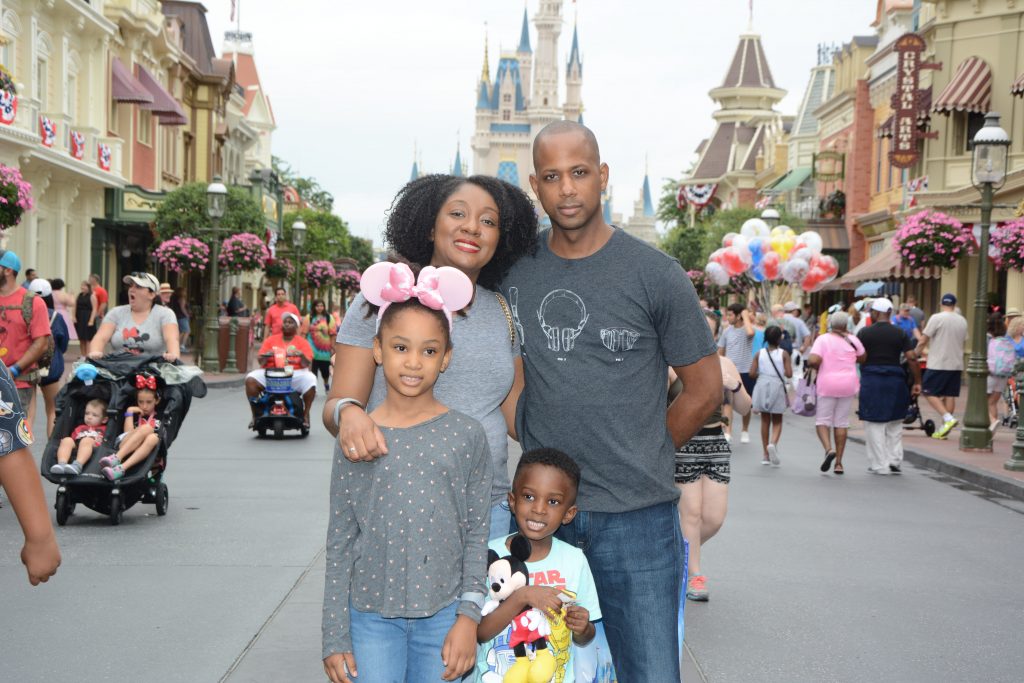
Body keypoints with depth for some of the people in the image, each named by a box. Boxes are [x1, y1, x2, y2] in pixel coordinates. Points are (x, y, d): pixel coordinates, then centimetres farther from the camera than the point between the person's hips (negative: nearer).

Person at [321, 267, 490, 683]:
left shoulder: (466, 435, -2)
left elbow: (477, 532, 1)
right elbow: (339, 543, 1)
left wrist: (469, 616, -5)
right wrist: (335, 637, 0)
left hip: (443, 615, 0)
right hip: (371, 616, 0)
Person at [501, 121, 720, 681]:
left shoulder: (655, 274, -4)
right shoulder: (512, 271, 4)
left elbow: (704, 388, 3)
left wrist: (639, 461, 5)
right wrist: (541, 453, 7)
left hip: (636, 516, -3)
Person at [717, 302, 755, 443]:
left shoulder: (747, 328, -7)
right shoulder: (727, 330, 4)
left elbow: (750, 332, -34)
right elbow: (720, 352, 13)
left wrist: (746, 316, -21)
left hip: (746, 371, -2)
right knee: (727, 401, -11)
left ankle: (745, 431, 29)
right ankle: (727, 432, -16)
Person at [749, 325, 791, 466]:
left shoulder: (759, 354, 0)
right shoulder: (784, 354, -6)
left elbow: (752, 373, -6)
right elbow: (789, 373, -13)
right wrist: (781, 372, 9)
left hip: (762, 386, 2)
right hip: (777, 386, -2)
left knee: (765, 420, 13)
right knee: (777, 421, 10)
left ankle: (765, 455, 14)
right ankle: (773, 443, -21)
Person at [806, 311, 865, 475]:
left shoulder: (823, 339, -7)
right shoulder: (853, 340, 3)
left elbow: (813, 360, -18)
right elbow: (862, 359, 15)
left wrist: (816, 367, 5)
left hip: (827, 384, -3)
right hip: (848, 384, 3)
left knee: (822, 420, 6)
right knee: (841, 422, 9)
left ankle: (828, 448, -21)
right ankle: (838, 462, 8)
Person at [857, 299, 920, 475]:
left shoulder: (864, 333, -3)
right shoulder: (901, 333, 2)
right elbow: (912, 358, -4)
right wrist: (917, 382, 1)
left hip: (871, 380, -2)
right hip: (895, 380, 2)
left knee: (874, 424, 4)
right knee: (895, 424, 15)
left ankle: (880, 465, 3)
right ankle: (895, 461, 10)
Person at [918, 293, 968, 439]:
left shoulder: (937, 318, -9)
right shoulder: (962, 321, 8)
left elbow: (923, 340, -9)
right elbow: (963, 342, 17)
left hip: (938, 364, -6)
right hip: (956, 364, 6)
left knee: (930, 393, -1)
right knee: (950, 395, 7)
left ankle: (948, 418, -17)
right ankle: (945, 428, 9)